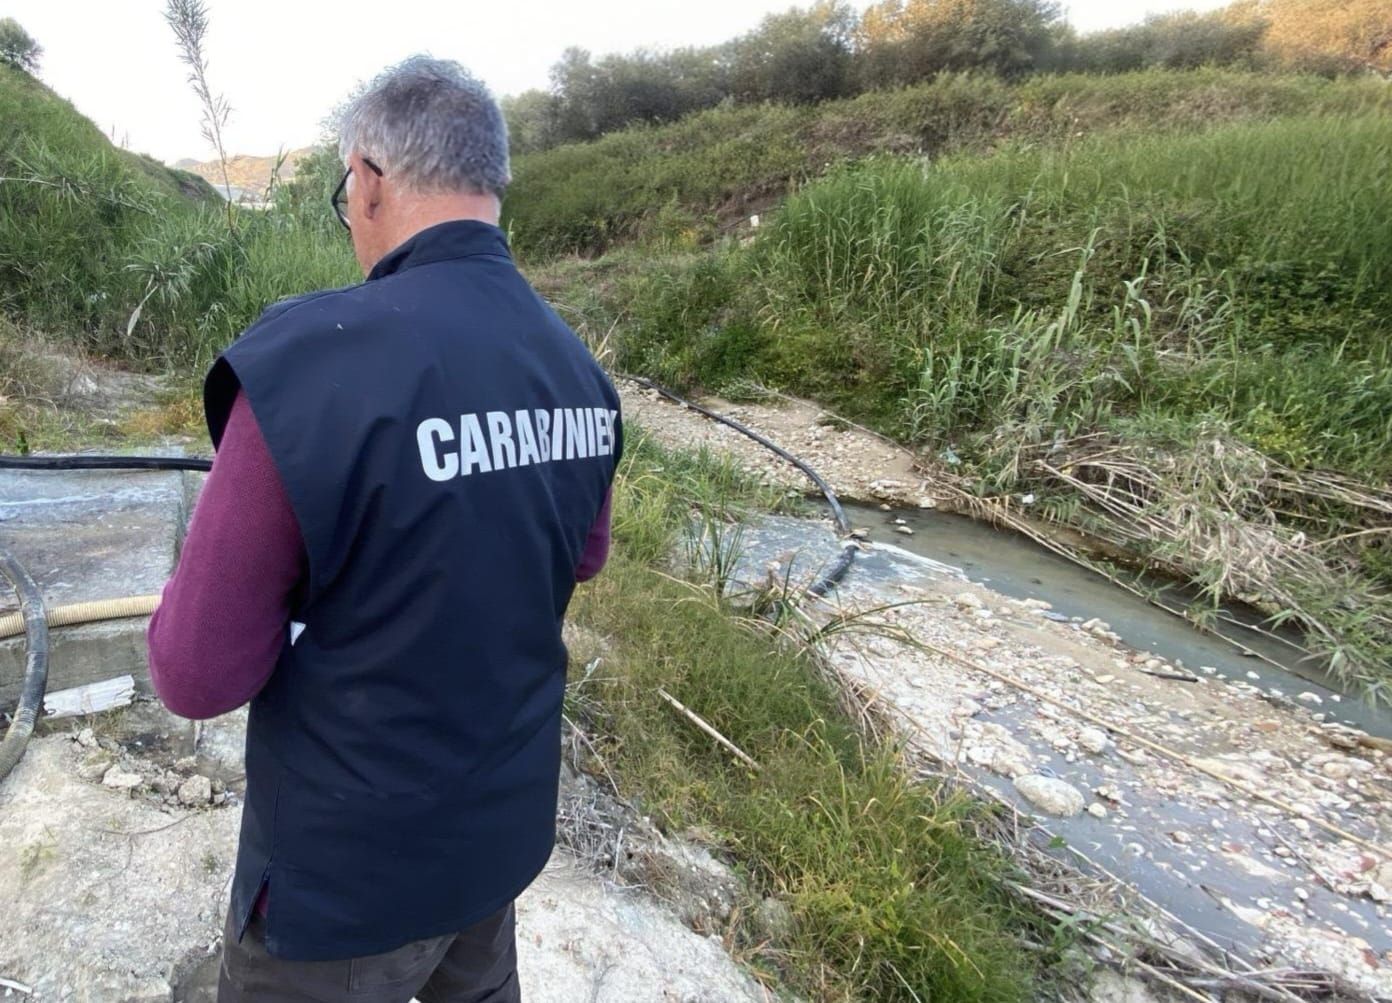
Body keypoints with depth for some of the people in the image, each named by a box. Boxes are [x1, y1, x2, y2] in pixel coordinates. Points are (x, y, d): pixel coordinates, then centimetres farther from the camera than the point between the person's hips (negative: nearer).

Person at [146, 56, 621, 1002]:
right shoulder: (583, 369, -7)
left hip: (349, 868, -4)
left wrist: (237, 536, -2)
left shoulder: (309, 358, -26)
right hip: (508, 821, 5)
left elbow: (200, 676, -18)